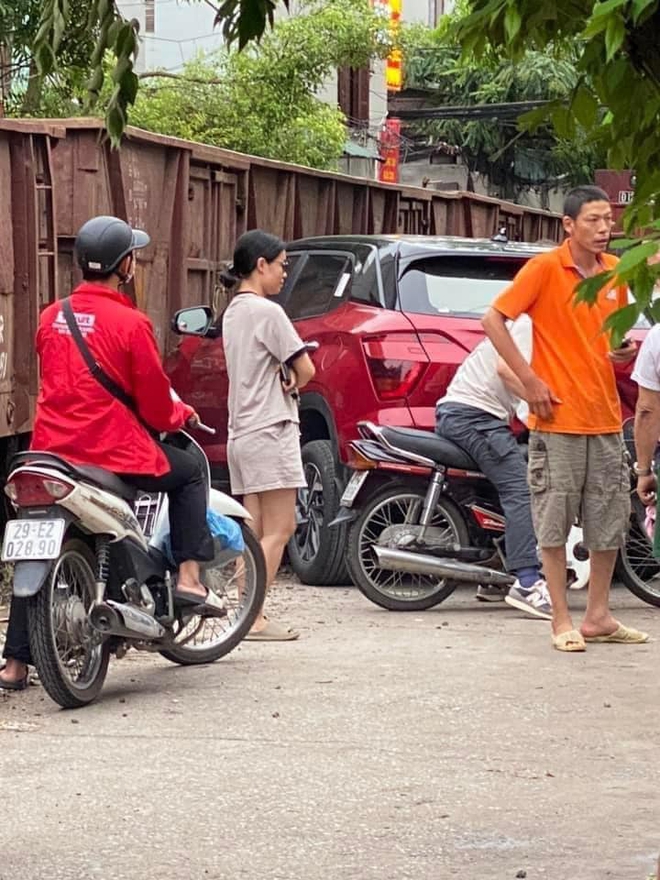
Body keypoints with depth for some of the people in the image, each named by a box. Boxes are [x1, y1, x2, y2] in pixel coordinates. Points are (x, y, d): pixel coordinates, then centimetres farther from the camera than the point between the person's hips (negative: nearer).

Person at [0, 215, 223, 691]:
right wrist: (182, 414, 16)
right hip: (114, 452, -5)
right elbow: (154, 401, -6)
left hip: (51, 451, 5)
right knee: (189, 472, 20)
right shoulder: (130, 322, -11)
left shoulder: (51, 317, 7)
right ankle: (189, 577, 9)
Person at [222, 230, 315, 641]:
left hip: (241, 433, 9)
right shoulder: (267, 311, -12)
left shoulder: (233, 312, 16)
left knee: (256, 532, 9)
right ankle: (253, 617, -11)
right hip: (270, 430, -9)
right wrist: (292, 384, 8)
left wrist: (283, 381, -4)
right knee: (279, 530, -8)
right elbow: (306, 370, -13)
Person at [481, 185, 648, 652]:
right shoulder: (545, 268, -9)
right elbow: (494, 319, -10)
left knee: (611, 521, 11)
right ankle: (562, 621, 5)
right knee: (555, 521, -2)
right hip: (558, 417, -6)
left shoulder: (616, 272, 9)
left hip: (606, 416, 6)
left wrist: (625, 350, 1)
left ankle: (599, 615, 21)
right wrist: (529, 380, -15)